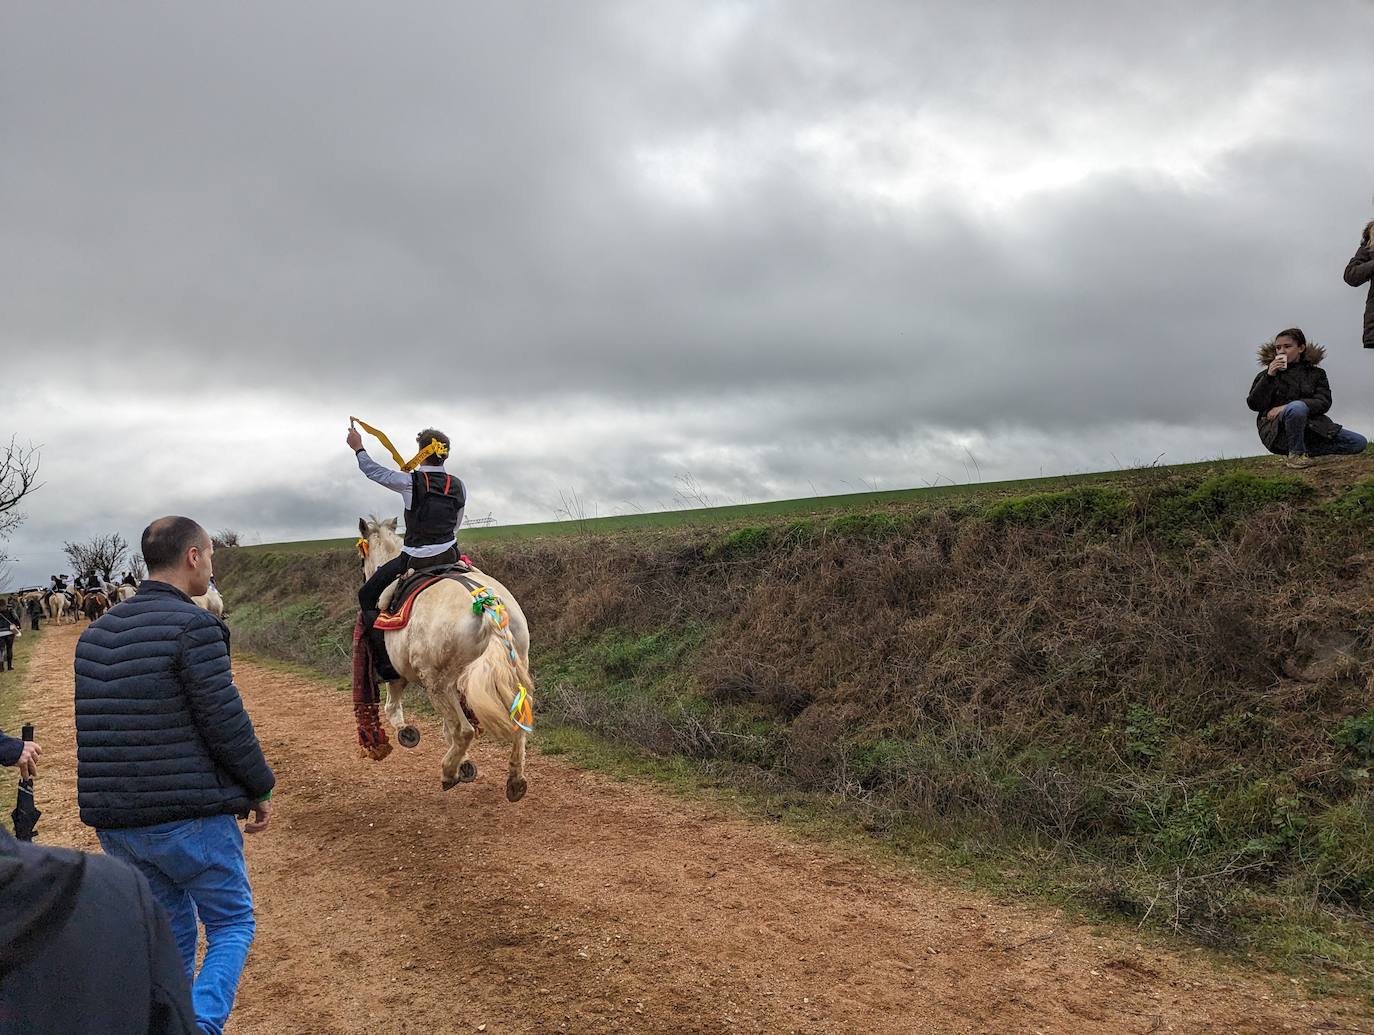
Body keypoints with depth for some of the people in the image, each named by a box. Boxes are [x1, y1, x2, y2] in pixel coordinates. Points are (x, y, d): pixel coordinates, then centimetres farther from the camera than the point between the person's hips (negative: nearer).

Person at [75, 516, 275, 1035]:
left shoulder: (95, 633, 10)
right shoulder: (193, 626, -16)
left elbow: (100, 725, 15)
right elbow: (225, 721, -17)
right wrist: (261, 788, -4)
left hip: (114, 822, 7)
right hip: (189, 817, -7)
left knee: (172, 932, 20)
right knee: (232, 923, 7)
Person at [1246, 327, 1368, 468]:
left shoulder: (1316, 373, 13)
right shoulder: (1267, 375, 11)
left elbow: (1324, 403, -3)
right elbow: (1254, 405, -2)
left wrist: (1286, 407, -18)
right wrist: (1269, 377, -12)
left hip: (1311, 427, 3)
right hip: (1276, 432, -3)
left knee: (1359, 442, -9)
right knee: (1298, 407, -37)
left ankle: (1306, 451, -4)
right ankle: (1296, 453, -19)